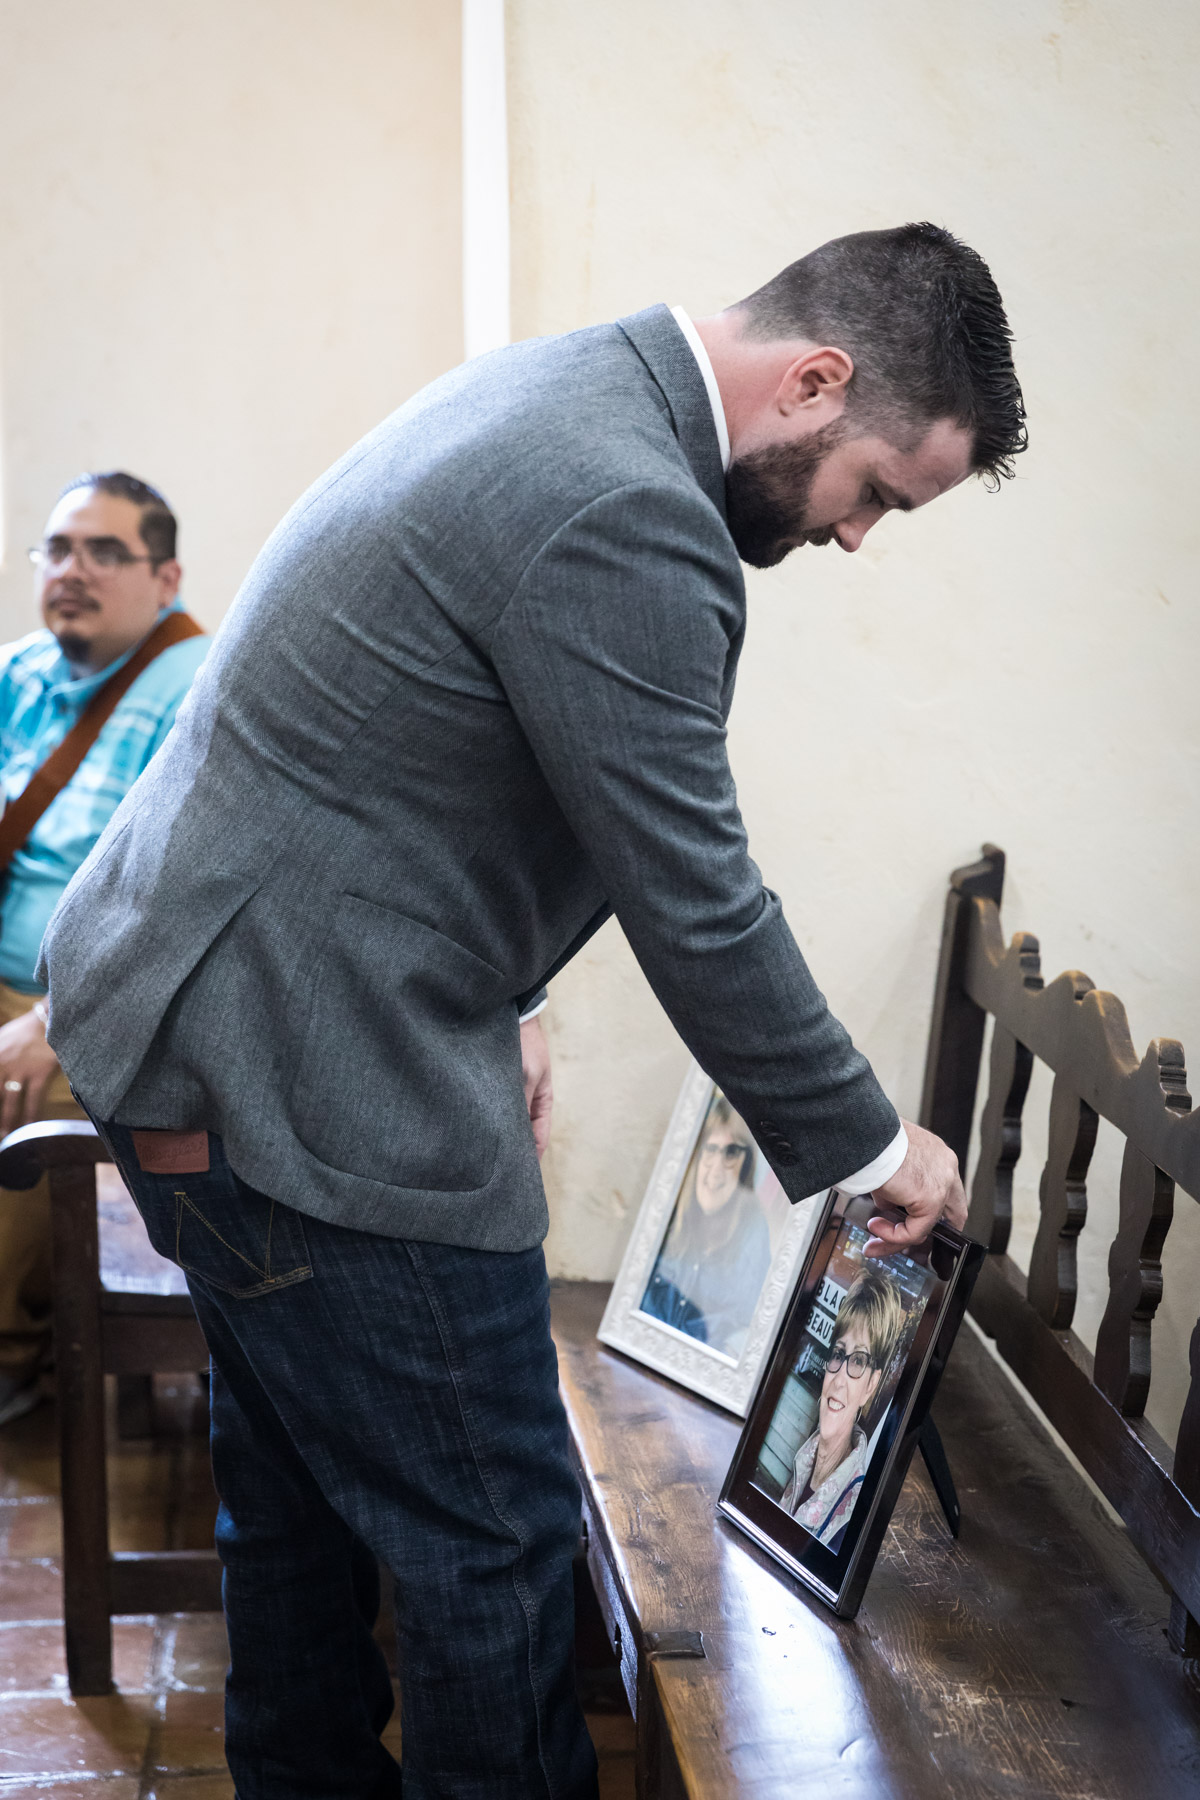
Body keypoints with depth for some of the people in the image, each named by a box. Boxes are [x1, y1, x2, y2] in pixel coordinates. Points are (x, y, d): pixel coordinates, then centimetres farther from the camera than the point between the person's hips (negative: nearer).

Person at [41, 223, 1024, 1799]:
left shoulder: (560, 397, 9)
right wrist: (871, 1146, -6)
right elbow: (694, 908, -20)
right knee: (494, 1544, 4)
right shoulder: (626, 512, -24)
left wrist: (496, 1000, 12)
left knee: (298, 1487, 25)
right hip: (304, 1075, -11)